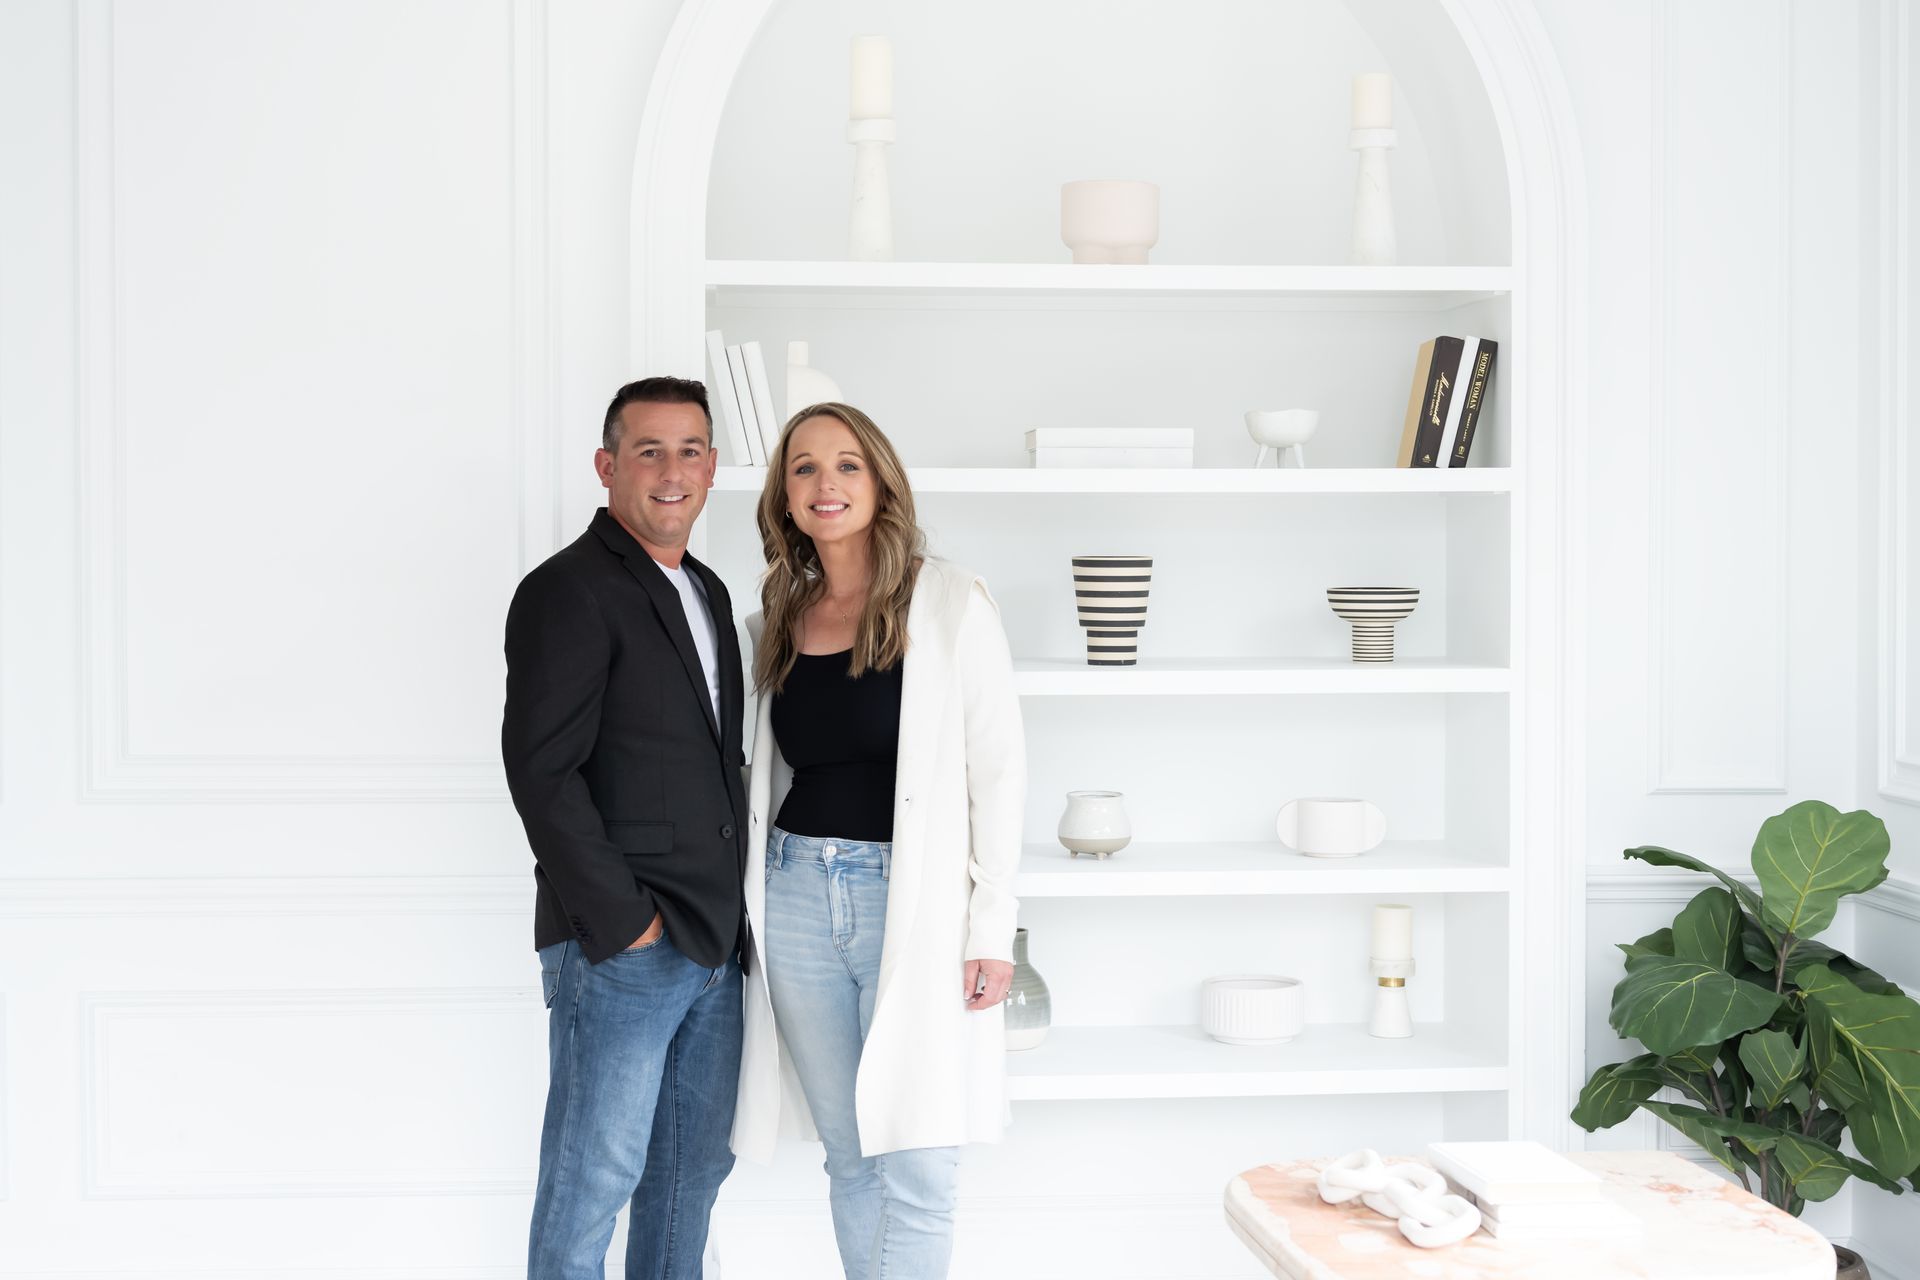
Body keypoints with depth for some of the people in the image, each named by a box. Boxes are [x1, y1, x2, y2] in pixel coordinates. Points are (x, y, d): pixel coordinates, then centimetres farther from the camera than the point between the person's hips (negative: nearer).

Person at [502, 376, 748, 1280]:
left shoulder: (707, 593, 16)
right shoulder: (569, 591, -10)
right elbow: (542, 771, -17)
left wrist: (731, 911, 11)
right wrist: (623, 919, -17)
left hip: (715, 940, 8)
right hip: (618, 949, -8)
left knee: (696, 1169, 14)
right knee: (595, 1179, -2)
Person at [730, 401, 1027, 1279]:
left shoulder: (948, 603, -4)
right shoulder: (775, 620, 11)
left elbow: (996, 768, -6)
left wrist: (991, 928, -11)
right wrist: (743, 904, 12)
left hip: (912, 900, -4)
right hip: (796, 898, 5)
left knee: (915, 1167, -5)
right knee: (849, 1158, 11)